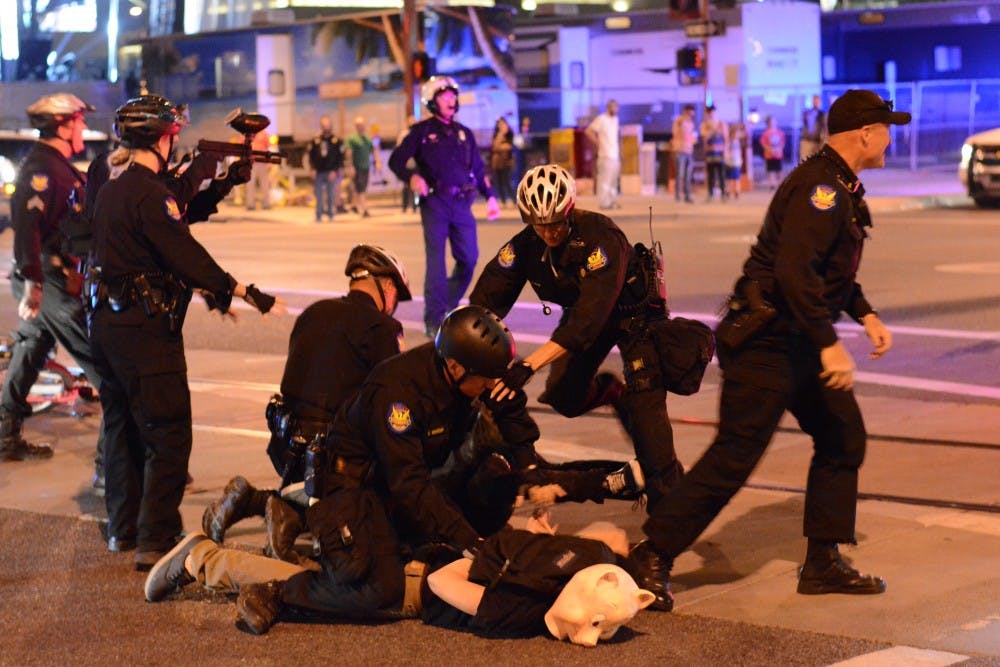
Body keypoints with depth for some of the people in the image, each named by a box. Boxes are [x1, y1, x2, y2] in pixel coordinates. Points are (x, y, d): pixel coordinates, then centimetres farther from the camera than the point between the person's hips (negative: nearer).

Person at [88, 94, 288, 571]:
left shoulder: (112, 187, 11)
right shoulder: (148, 192, -18)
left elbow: (177, 218, 15)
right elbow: (184, 252, -23)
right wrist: (244, 293, -23)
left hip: (107, 321, 10)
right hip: (144, 329, -10)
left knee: (122, 425, 19)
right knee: (168, 436, -5)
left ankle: (123, 528, 29)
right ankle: (154, 541, -8)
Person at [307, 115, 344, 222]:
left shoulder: (337, 140, 0)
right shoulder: (315, 140, 5)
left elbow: (340, 157, -1)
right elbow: (311, 155, 9)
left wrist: (335, 171, -10)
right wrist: (313, 169, -3)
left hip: (331, 172, -2)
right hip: (318, 172, 2)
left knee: (331, 195, 2)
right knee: (318, 194, 2)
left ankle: (330, 215, 11)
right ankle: (318, 216, 8)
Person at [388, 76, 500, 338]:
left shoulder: (464, 133, 17)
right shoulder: (422, 132, 4)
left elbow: (478, 169, 21)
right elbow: (396, 160, 0)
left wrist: (490, 196, 13)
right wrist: (412, 177, -19)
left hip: (462, 203, 5)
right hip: (435, 202, -5)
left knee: (469, 258, 2)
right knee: (436, 260, -9)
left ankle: (450, 307, 23)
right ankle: (434, 321, -7)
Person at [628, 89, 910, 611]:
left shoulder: (842, 189, 16)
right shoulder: (820, 187, -19)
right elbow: (794, 271, -30)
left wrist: (865, 315, 17)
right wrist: (829, 344, -30)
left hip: (800, 345, 11)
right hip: (766, 344, -11)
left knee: (844, 437, 10)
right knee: (734, 456, -9)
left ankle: (823, 564, 18)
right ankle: (654, 557, 0)